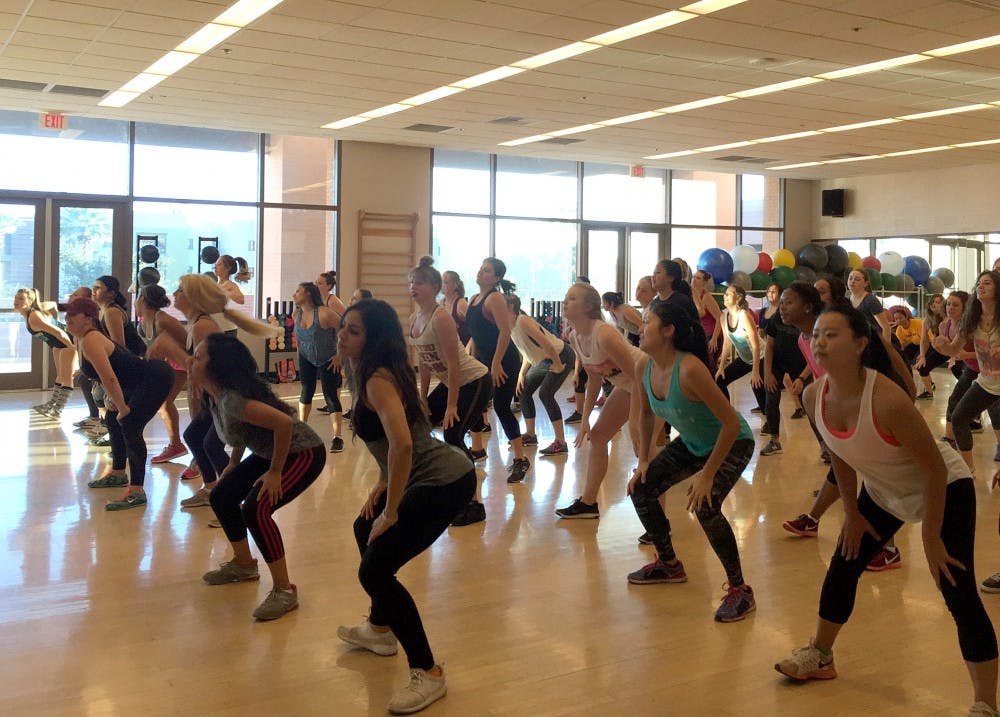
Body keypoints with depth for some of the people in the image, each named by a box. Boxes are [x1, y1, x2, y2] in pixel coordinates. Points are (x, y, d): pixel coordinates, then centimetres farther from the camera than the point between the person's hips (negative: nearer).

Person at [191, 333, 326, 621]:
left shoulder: (231, 400, -30)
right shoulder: (215, 395, -2)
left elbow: (284, 422, -37)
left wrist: (274, 473, -27)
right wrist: (233, 465, 13)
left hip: (302, 454, -10)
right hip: (270, 453, 10)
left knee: (255, 510, -24)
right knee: (221, 497, 11)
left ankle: (285, 591, -12)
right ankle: (243, 565, 32)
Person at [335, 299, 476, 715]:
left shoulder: (377, 379, -18)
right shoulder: (385, 372, 11)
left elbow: (402, 444, -32)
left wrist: (390, 512, -23)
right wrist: (381, 485, 18)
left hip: (445, 482, -11)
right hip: (436, 475, 11)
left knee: (375, 569, -12)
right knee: (366, 530, 27)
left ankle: (427, 673, -2)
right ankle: (380, 630, 43)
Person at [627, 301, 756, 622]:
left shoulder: (689, 369, -35)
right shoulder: (644, 366, -12)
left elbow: (732, 423, -32)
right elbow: (646, 415, 7)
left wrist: (707, 475, -29)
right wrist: (643, 461, 0)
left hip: (733, 444, -8)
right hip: (691, 443, 8)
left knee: (704, 506, -28)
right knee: (640, 489, 2)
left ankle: (740, 590, -9)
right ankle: (669, 565, 25)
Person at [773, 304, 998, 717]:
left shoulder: (887, 400, -37)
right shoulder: (815, 397, -17)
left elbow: (935, 469, -28)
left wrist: (931, 538, -21)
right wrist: (852, 513, 7)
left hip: (946, 491, -7)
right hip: (883, 492, 7)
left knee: (958, 594, -11)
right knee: (843, 566, 13)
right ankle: (819, 657, 34)